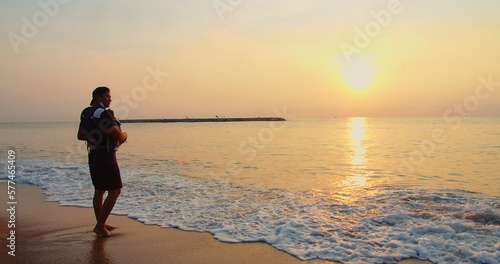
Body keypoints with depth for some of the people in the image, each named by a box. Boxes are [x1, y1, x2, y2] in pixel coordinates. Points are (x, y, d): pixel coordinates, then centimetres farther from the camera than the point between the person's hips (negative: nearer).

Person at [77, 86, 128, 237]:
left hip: (93, 157, 10)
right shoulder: (103, 114, -19)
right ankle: (100, 226, -1)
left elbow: (80, 136, 18)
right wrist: (124, 135, 1)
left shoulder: (86, 113, 9)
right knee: (115, 191, -2)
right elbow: (119, 136, -22)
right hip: (106, 158, -9)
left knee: (99, 191, 16)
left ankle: (100, 225, 25)